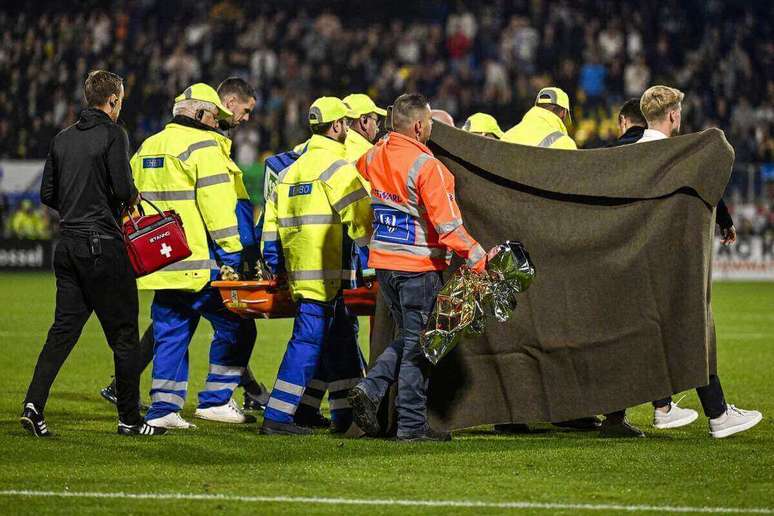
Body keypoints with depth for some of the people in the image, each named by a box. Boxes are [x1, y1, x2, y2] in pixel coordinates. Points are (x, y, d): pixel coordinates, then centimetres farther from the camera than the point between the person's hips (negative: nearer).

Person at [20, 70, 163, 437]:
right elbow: (123, 189, -16)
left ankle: (34, 403, -5)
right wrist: (133, 198, 5)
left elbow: (48, 194, 12)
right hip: (103, 247, -6)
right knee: (124, 334, 3)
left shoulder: (63, 139, 11)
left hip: (68, 244, 6)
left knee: (64, 327, 9)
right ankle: (129, 418, 7)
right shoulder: (113, 134, -9)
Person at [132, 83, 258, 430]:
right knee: (235, 327, 2)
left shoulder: (148, 148, 18)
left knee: (171, 333, 11)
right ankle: (216, 400, 1)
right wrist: (232, 254, -13)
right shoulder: (203, 146, -8)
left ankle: (162, 410, 8)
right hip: (199, 264, -8)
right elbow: (217, 205, -15)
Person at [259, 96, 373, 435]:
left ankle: (347, 413, 20)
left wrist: (274, 265, 22)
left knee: (340, 340, 16)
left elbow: (272, 220, 19)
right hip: (324, 271, -9)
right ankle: (276, 417, -10)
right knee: (308, 341, -8)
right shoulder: (337, 166, -9)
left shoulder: (292, 169, 18)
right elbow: (361, 220, -13)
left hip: (297, 269, 9)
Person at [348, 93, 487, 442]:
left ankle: (369, 390, 4)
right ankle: (412, 425, 7)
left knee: (408, 337, 21)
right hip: (418, 265, -7)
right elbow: (448, 225, -20)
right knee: (418, 344, 2)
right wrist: (479, 260, -15)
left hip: (383, 262, 7)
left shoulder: (375, 157, 3)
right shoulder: (426, 166, -18)